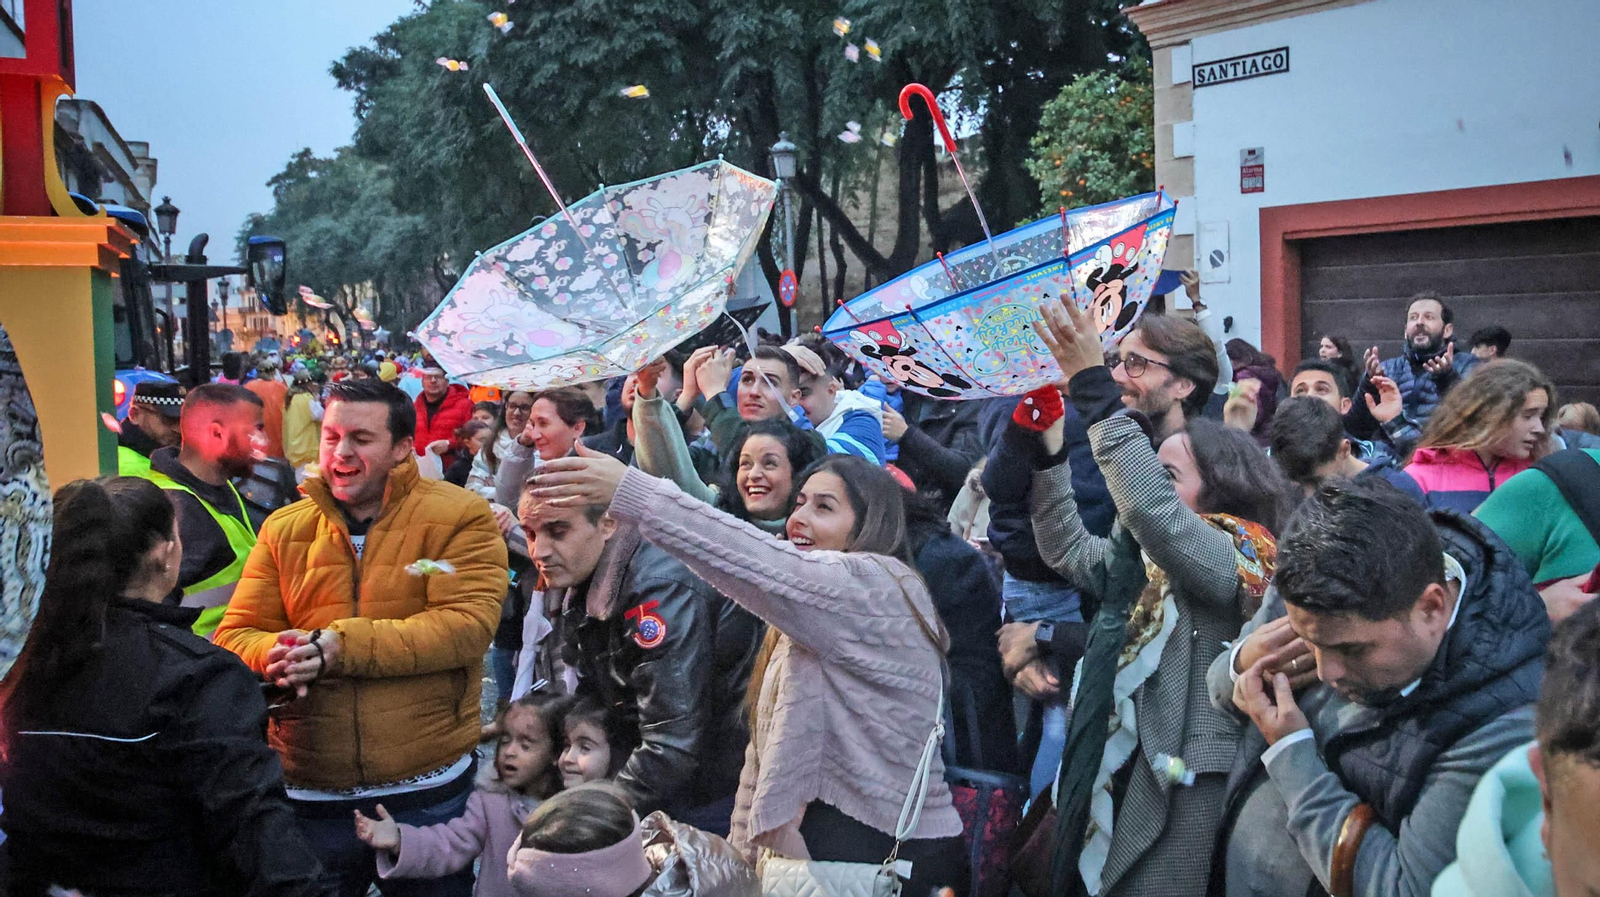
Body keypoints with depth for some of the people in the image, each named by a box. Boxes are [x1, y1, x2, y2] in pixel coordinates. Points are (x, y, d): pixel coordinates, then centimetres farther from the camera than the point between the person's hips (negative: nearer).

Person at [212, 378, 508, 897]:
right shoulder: (284, 529, 5)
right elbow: (236, 636, 3)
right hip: (308, 794, 3)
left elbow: (468, 625, -19)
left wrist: (343, 646, -25)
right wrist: (276, 653, -21)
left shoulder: (460, 518, -7)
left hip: (427, 790, -3)